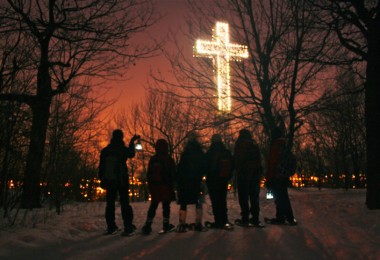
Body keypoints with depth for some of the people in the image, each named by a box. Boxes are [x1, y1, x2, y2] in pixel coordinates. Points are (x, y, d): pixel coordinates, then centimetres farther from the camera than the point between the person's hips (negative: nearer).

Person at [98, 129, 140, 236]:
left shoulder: (105, 151, 4)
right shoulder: (123, 149, -7)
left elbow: (101, 167, 6)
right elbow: (131, 154, 14)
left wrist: (102, 180, 13)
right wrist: (132, 142, 23)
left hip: (109, 181, 3)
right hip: (122, 181, -3)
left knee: (110, 204, 11)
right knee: (125, 203, 0)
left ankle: (111, 227, 10)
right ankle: (128, 227, -7)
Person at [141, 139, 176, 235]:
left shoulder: (152, 159, 4)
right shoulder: (169, 159, -7)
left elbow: (149, 174, 7)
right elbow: (173, 174, -8)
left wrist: (150, 186, 13)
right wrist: (172, 185, 0)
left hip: (154, 186, 4)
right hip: (166, 186, -4)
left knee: (153, 206, 11)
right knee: (166, 206, 3)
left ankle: (147, 226, 4)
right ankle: (166, 225, 7)